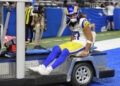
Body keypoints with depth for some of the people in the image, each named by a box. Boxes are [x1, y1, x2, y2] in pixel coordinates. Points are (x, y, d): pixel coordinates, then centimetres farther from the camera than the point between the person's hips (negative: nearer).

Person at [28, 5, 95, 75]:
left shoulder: (83, 23, -14)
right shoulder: (71, 24, 11)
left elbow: (90, 38, -15)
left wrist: (86, 51, -17)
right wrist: (69, 45, 15)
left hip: (82, 45, -8)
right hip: (74, 43, 8)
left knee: (65, 51, -32)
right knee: (56, 48, -11)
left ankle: (49, 70, -33)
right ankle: (42, 67, -17)